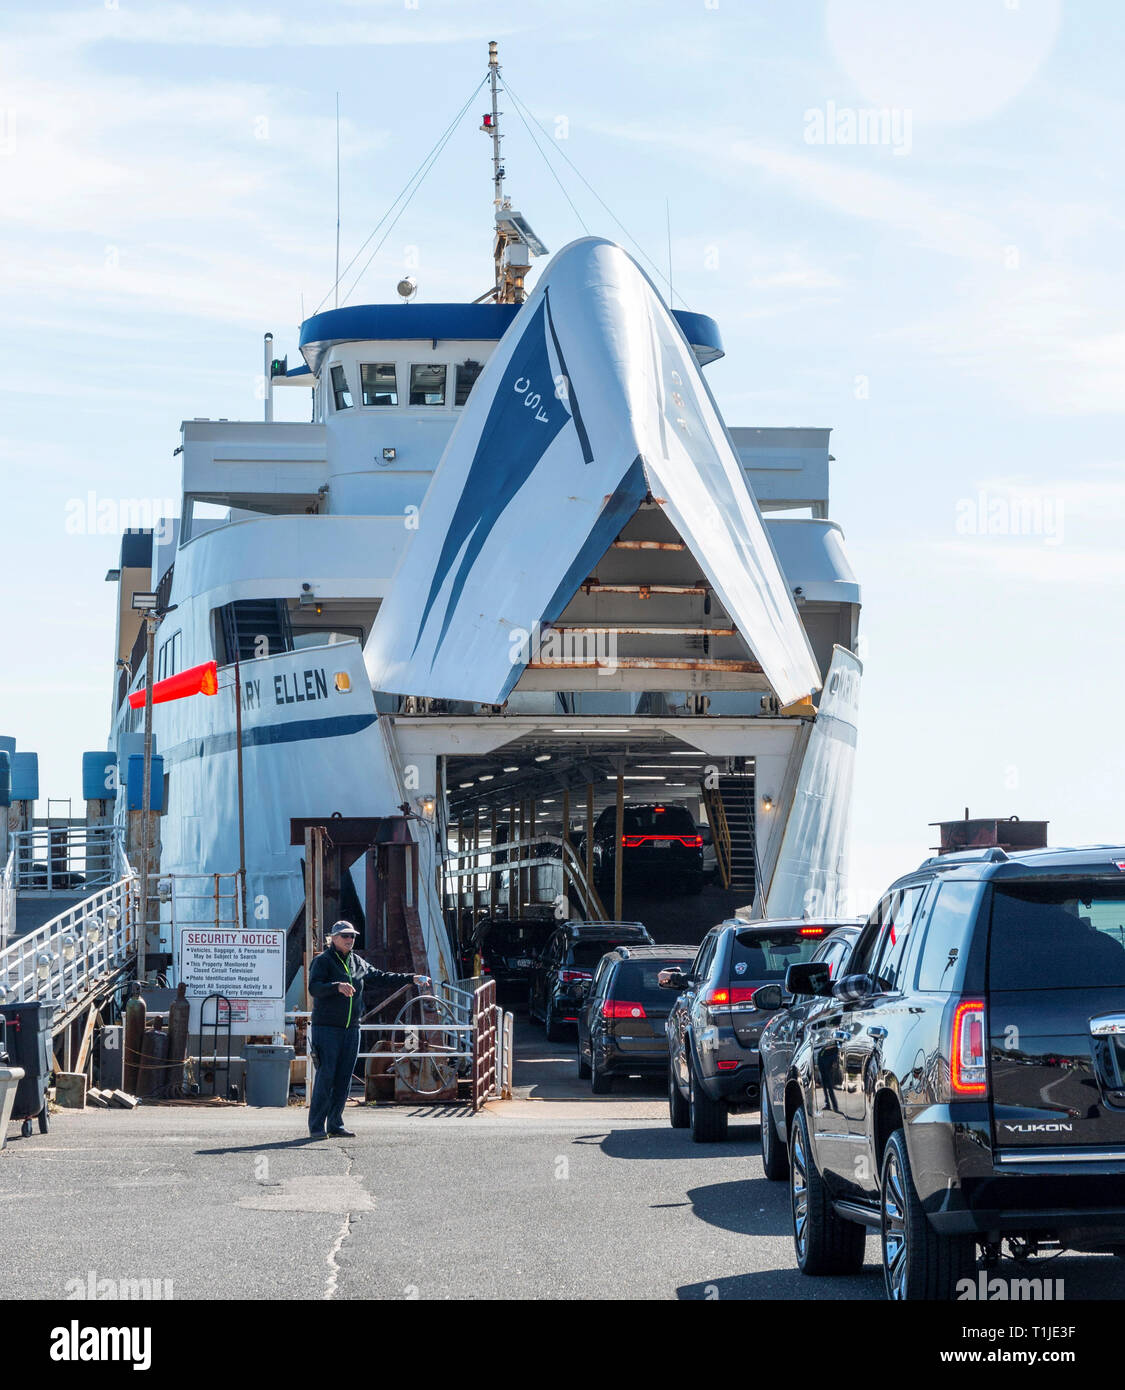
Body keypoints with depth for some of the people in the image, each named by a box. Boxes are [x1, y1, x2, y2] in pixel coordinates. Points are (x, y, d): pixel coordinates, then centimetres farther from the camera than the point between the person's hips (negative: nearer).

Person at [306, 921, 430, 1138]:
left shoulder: (358, 963, 15)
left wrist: (411, 979, 19)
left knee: (344, 1079, 5)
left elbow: (381, 977, 24)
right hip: (326, 1028, -6)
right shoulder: (323, 961, -5)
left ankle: (335, 1124, 11)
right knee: (326, 1076, -10)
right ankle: (317, 1126, -5)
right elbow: (314, 988, -18)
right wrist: (337, 986, -35)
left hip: (351, 1029, 6)